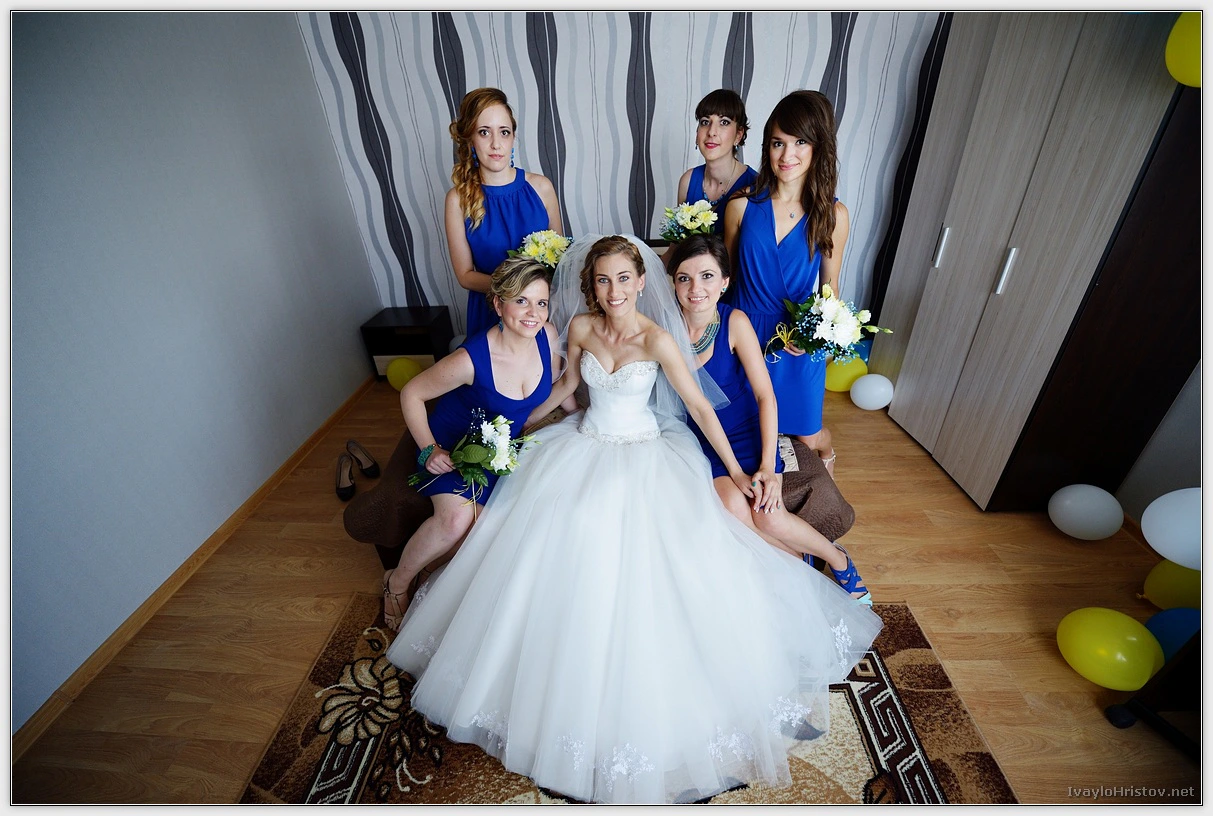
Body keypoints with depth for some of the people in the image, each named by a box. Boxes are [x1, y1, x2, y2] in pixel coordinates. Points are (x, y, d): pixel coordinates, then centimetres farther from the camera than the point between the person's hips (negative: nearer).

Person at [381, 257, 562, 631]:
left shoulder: (547, 335, -16)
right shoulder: (471, 359, -30)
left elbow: (556, 384, 6)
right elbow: (411, 393, -15)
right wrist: (429, 450, -19)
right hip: (454, 444, -4)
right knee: (456, 518, -27)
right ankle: (398, 582, 5)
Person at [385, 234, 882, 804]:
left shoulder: (658, 339, -16)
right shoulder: (581, 326, -3)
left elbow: (701, 408, -12)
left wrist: (737, 473, -10)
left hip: (643, 458, -4)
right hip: (583, 449, 4)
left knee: (643, 575, -6)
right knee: (559, 560, 4)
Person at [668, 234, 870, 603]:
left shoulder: (735, 321, -14)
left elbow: (765, 395, -13)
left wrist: (768, 465, -18)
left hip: (748, 432, -1)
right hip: (699, 438, 1)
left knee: (768, 517, -18)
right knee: (733, 509, -23)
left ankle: (837, 558, 14)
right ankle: (800, 555, 8)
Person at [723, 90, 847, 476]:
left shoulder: (832, 215, -7)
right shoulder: (742, 206, -8)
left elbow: (829, 288, 2)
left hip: (801, 342, 0)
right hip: (745, 331, 1)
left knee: (809, 434, 14)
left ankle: (827, 460, 52)